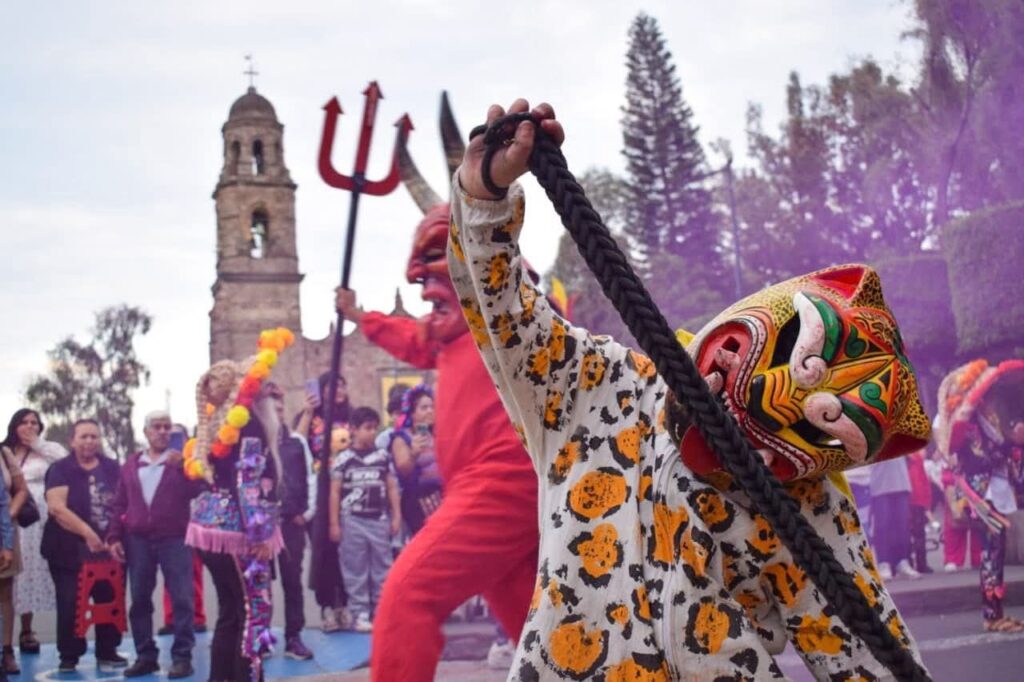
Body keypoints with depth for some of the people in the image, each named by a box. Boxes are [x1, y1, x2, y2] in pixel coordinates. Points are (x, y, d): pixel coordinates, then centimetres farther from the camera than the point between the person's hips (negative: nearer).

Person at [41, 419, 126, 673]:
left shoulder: (113, 468, 9)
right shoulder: (61, 469, -4)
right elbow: (56, 507, -15)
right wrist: (87, 532, -20)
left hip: (108, 546, 3)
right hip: (71, 548, -3)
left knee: (109, 601, 5)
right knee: (70, 602, -3)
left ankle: (107, 652, 17)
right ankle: (69, 656, 7)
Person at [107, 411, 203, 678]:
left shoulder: (181, 461, 3)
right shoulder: (132, 464, 12)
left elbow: (195, 491, -11)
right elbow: (120, 503, 12)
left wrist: (180, 467, -22)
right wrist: (114, 537, 4)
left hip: (174, 538, -3)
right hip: (138, 540, 3)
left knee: (181, 599, -5)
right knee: (139, 600, 5)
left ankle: (182, 657, -2)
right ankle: (146, 656, 12)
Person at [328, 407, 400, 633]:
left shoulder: (383, 457, 7)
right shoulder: (344, 459, -1)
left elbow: (392, 488, 10)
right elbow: (335, 492, 1)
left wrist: (396, 517, 4)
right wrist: (334, 524, -3)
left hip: (380, 519, 2)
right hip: (353, 521, -2)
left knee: (382, 568, 4)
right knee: (355, 569, 1)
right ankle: (361, 614, 6)